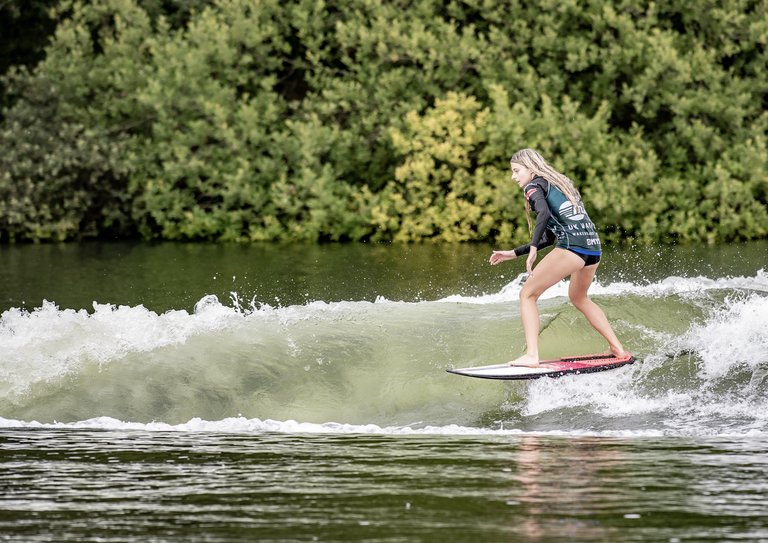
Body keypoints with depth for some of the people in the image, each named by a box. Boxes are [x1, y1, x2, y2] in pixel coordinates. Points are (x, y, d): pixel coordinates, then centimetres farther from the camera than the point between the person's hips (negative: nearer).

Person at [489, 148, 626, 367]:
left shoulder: (534, 186, 5)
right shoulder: (559, 185, 30)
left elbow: (544, 212, -19)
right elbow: (549, 237, 31)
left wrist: (533, 249, -24)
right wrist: (513, 254, 31)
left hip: (572, 246, -8)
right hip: (594, 246, 8)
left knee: (528, 294, -1)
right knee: (578, 297, 32)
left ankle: (531, 355, -15)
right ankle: (617, 348, 30)